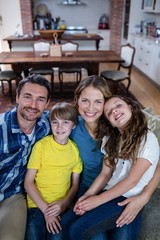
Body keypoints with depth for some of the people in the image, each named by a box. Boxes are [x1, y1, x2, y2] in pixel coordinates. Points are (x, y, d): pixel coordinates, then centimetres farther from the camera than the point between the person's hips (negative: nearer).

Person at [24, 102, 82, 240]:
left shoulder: (75, 149, 1)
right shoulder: (41, 146, -8)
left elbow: (75, 184, 6)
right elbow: (28, 183, -5)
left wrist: (65, 203, -10)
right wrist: (45, 208, -10)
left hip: (63, 207, 2)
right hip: (38, 204, -1)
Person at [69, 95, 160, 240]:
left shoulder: (147, 139, -12)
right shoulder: (111, 140, 9)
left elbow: (132, 180, -16)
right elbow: (105, 174, 4)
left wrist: (99, 199, -16)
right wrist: (88, 195, -11)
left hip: (128, 200, -6)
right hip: (109, 192, 6)